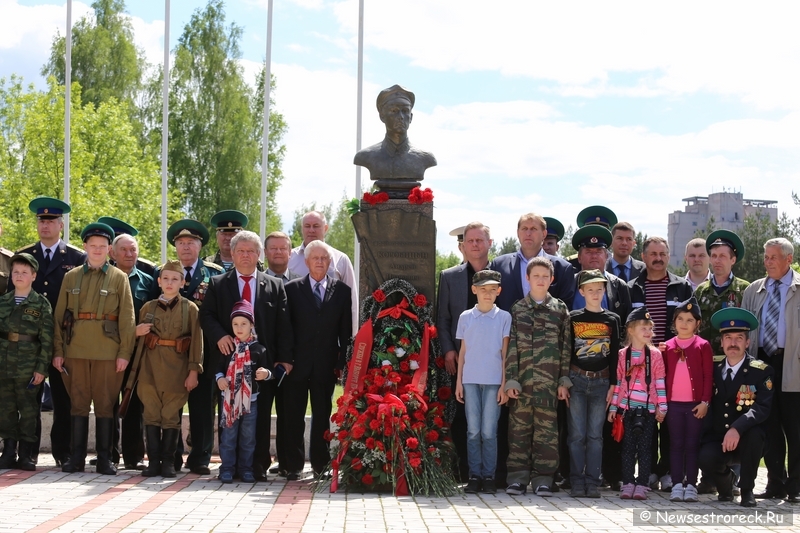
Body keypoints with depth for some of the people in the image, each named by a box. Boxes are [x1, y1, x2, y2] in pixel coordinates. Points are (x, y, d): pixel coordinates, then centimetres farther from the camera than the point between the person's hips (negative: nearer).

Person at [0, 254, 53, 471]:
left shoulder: (42, 304, 1)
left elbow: (47, 339, -2)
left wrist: (41, 368, -8)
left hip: (29, 366, -3)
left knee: (28, 411, 0)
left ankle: (26, 455, 7)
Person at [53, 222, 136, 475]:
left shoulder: (119, 278, 5)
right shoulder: (71, 277, 10)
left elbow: (127, 319, 1)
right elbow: (60, 316, 9)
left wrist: (125, 352, -6)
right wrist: (58, 350, 2)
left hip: (108, 351, -2)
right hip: (75, 349, 2)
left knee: (105, 404, 1)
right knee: (78, 403, 4)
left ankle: (104, 459, 7)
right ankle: (77, 457, 10)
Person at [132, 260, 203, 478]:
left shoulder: (190, 308, 2)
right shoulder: (148, 307, 10)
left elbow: (197, 341, -1)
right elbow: (139, 337, 19)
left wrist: (193, 371, -7)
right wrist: (136, 332, -5)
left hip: (176, 368, -2)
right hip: (150, 367, 2)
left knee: (171, 417, 1)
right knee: (151, 415, 2)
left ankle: (168, 462, 8)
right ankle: (153, 461, 7)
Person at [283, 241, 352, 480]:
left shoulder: (341, 290, 6)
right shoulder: (292, 288, 3)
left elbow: (346, 330, 5)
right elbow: (285, 326, 1)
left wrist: (342, 361, -1)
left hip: (326, 364, 1)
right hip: (298, 362, -1)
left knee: (322, 415, 7)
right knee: (294, 415, 2)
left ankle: (321, 464, 16)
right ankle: (294, 465, 9)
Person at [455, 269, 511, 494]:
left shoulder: (504, 317, 3)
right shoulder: (465, 317, 8)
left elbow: (505, 353, 3)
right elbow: (463, 351, 11)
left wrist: (504, 383, -1)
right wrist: (459, 381, 7)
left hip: (494, 381, -1)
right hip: (470, 380, 1)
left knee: (489, 431, -2)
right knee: (473, 430, 2)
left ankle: (488, 476, 5)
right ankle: (474, 476, 7)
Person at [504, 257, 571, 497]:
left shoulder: (560, 310, 8)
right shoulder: (517, 310, 9)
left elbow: (566, 347, 7)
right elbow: (511, 347, 5)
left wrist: (564, 380, 2)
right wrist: (510, 380, -2)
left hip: (549, 382, 0)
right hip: (522, 380, 1)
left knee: (546, 429, 0)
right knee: (519, 427, 1)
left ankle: (543, 478, 5)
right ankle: (518, 477, 7)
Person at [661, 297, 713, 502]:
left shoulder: (703, 345, 0)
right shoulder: (667, 347, 7)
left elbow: (708, 376, -2)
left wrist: (705, 402, -8)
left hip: (696, 404, -2)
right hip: (673, 403, 2)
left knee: (692, 445, 3)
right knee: (676, 445, 5)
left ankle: (691, 485, 7)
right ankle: (677, 485, 8)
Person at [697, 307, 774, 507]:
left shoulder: (762, 371, -7)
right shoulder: (713, 367, 5)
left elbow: (762, 408, -21)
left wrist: (737, 429, -36)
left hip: (747, 440, -2)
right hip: (717, 438, 2)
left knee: (753, 433, -35)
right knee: (706, 459, -30)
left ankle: (747, 489, -12)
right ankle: (725, 477, 9)